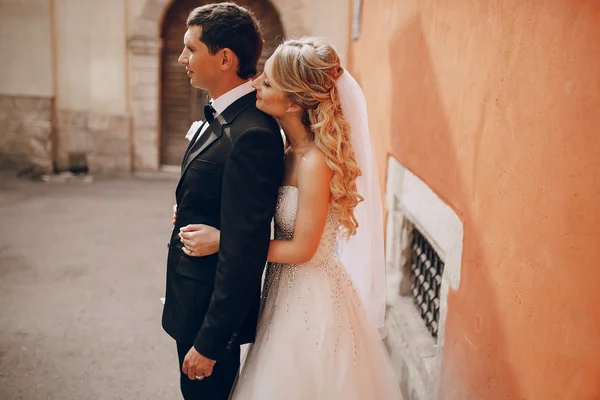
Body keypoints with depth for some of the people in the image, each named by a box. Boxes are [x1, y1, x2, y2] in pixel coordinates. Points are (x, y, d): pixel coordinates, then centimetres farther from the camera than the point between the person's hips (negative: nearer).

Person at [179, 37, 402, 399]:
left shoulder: (316, 162, -27)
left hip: (311, 298, -8)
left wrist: (222, 241, -17)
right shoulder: (293, 149, -2)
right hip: (288, 288, 8)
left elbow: (301, 249, -21)